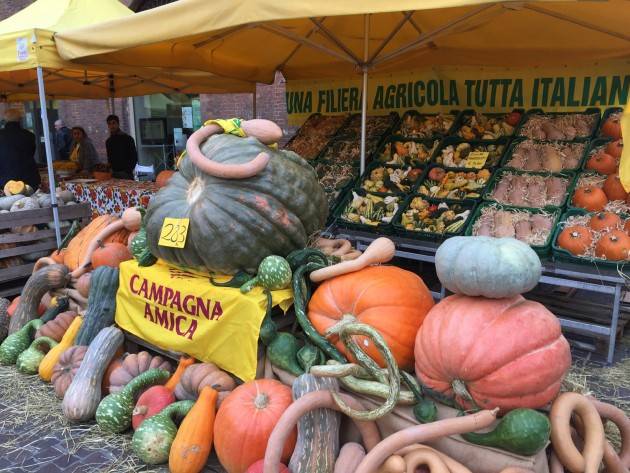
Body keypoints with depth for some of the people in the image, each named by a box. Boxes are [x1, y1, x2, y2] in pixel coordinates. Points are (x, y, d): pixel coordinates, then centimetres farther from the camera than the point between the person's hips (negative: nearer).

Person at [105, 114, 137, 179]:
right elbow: (109, 158, 20)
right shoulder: (108, 141, 14)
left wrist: (128, 171, -12)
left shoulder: (127, 139, -2)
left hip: (125, 174, -5)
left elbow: (134, 157, -4)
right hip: (113, 173, 5)